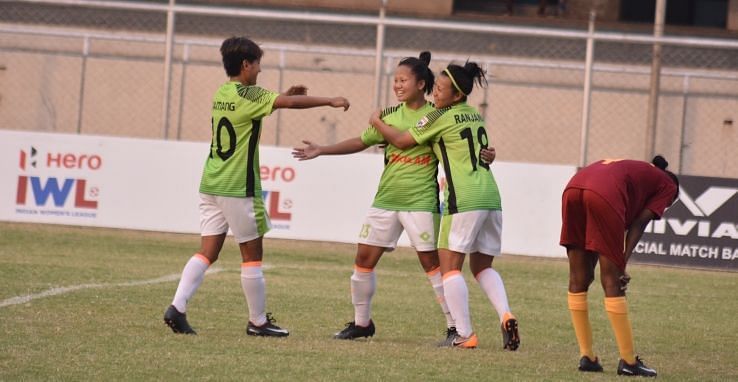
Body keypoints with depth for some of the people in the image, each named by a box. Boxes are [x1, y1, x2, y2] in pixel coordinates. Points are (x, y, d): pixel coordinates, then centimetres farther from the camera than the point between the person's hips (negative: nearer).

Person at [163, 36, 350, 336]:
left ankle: (177, 307, -8)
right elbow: (291, 103, -15)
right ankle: (258, 321, 10)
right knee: (252, 255, 3)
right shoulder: (248, 95, -13)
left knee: (208, 252, 5)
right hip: (238, 188, -8)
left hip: (211, 185, 8)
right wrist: (330, 101, -5)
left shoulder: (221, 94, 12)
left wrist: (284, 96, 20)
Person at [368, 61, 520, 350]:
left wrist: (377, 122, 21)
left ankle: (465, 334, -9)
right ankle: (506, 316, -9)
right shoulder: (475, 116, 18)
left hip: (464, 199, -7)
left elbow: (401, 141, 5)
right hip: (491, 196, 7)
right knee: (483, 266, 14)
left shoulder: (440, 118, -4)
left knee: (449, 264, -1)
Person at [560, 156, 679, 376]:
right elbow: (639, 224, 7)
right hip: (605, 195, -6)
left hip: (573, 188, 6)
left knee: (578, 281, 12)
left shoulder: (637, 170, 40)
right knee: (612, 284, 0)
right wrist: (622, 264, 1)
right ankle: (628, 362, 6)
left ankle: (587, 357, 14)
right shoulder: (667, 185, 23)